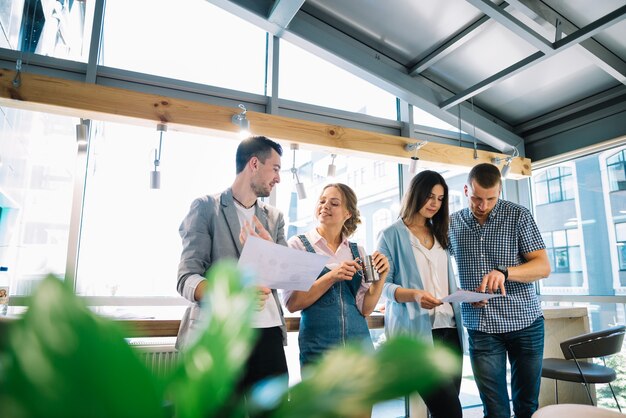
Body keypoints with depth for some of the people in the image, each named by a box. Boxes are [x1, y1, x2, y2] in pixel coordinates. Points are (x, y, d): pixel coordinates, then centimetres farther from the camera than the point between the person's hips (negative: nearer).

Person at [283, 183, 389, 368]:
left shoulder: (357, 252, 5)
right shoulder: (298, 244, -5)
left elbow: (365, 308, 1)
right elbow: (292, 303, -11)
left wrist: (380, 278, -15)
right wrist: (331, 277, -22)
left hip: (359, 341, 3)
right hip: (318, 344, -3)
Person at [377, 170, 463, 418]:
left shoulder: (440, 235, 19)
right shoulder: (392, 234, -2)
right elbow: (382, 285, -7)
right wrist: (413, 295, -23)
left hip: (449, 329, 7)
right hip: (415, 331, -6)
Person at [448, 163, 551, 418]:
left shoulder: (518, 215, -3)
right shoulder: (453, 223, 3)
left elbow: (543, 267, -7)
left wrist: (504, 272, -26)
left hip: (524, 321, -1)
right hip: (480, 327, 1)